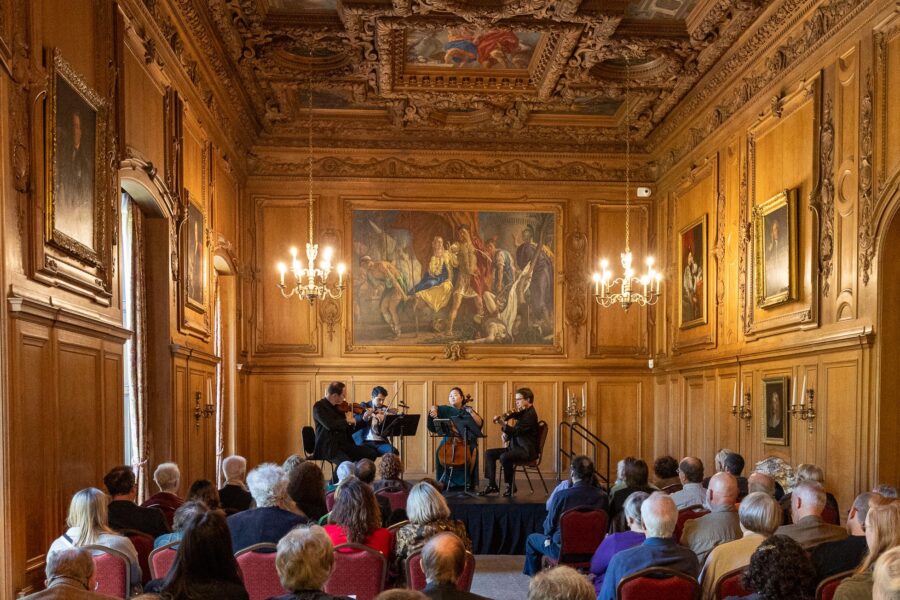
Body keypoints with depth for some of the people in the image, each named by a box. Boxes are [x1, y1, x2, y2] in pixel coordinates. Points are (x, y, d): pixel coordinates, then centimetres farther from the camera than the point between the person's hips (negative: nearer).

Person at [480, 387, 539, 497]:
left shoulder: (530, 414, -15)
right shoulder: (522, 412, 16)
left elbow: (516, 431, -25)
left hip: (527, 450, -10)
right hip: (516, 447, 10)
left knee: (504, 457, -34)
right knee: (489, 453, 2)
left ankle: (511, 486, -13)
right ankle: (492, 485, 1)